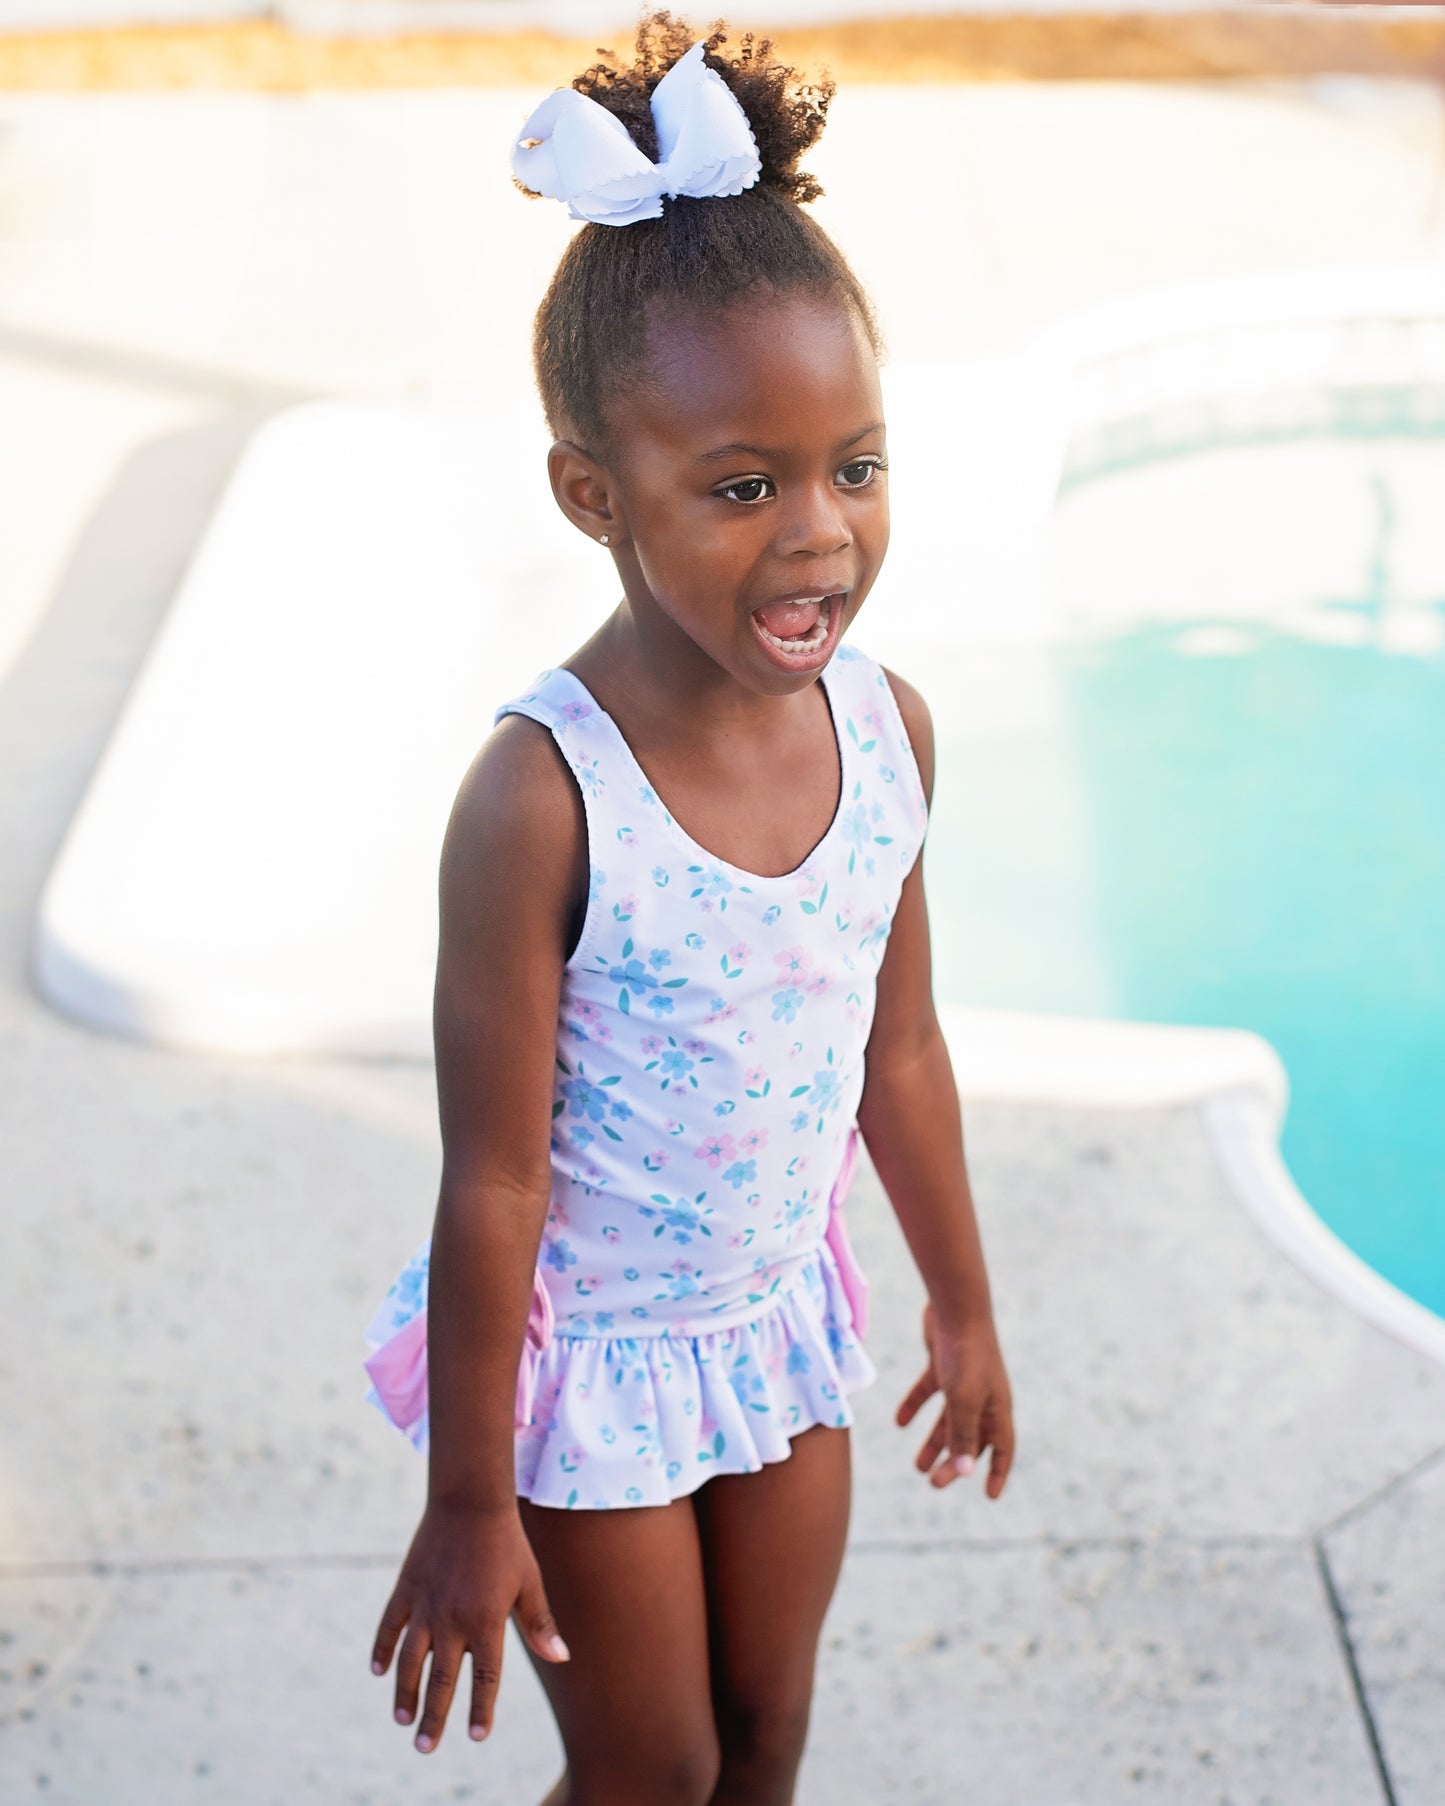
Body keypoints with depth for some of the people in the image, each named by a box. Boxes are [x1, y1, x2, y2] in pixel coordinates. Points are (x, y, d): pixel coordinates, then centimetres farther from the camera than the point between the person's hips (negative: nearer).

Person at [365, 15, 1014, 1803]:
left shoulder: (888, 725, -11)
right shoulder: (542, 798, -29)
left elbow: (901, 1054, 4)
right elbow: (490, 1180, -22)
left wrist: (962, 1308, 14)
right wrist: (467, 1506, -14)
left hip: (780, 1320, 5)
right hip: (590, 1354, -5)